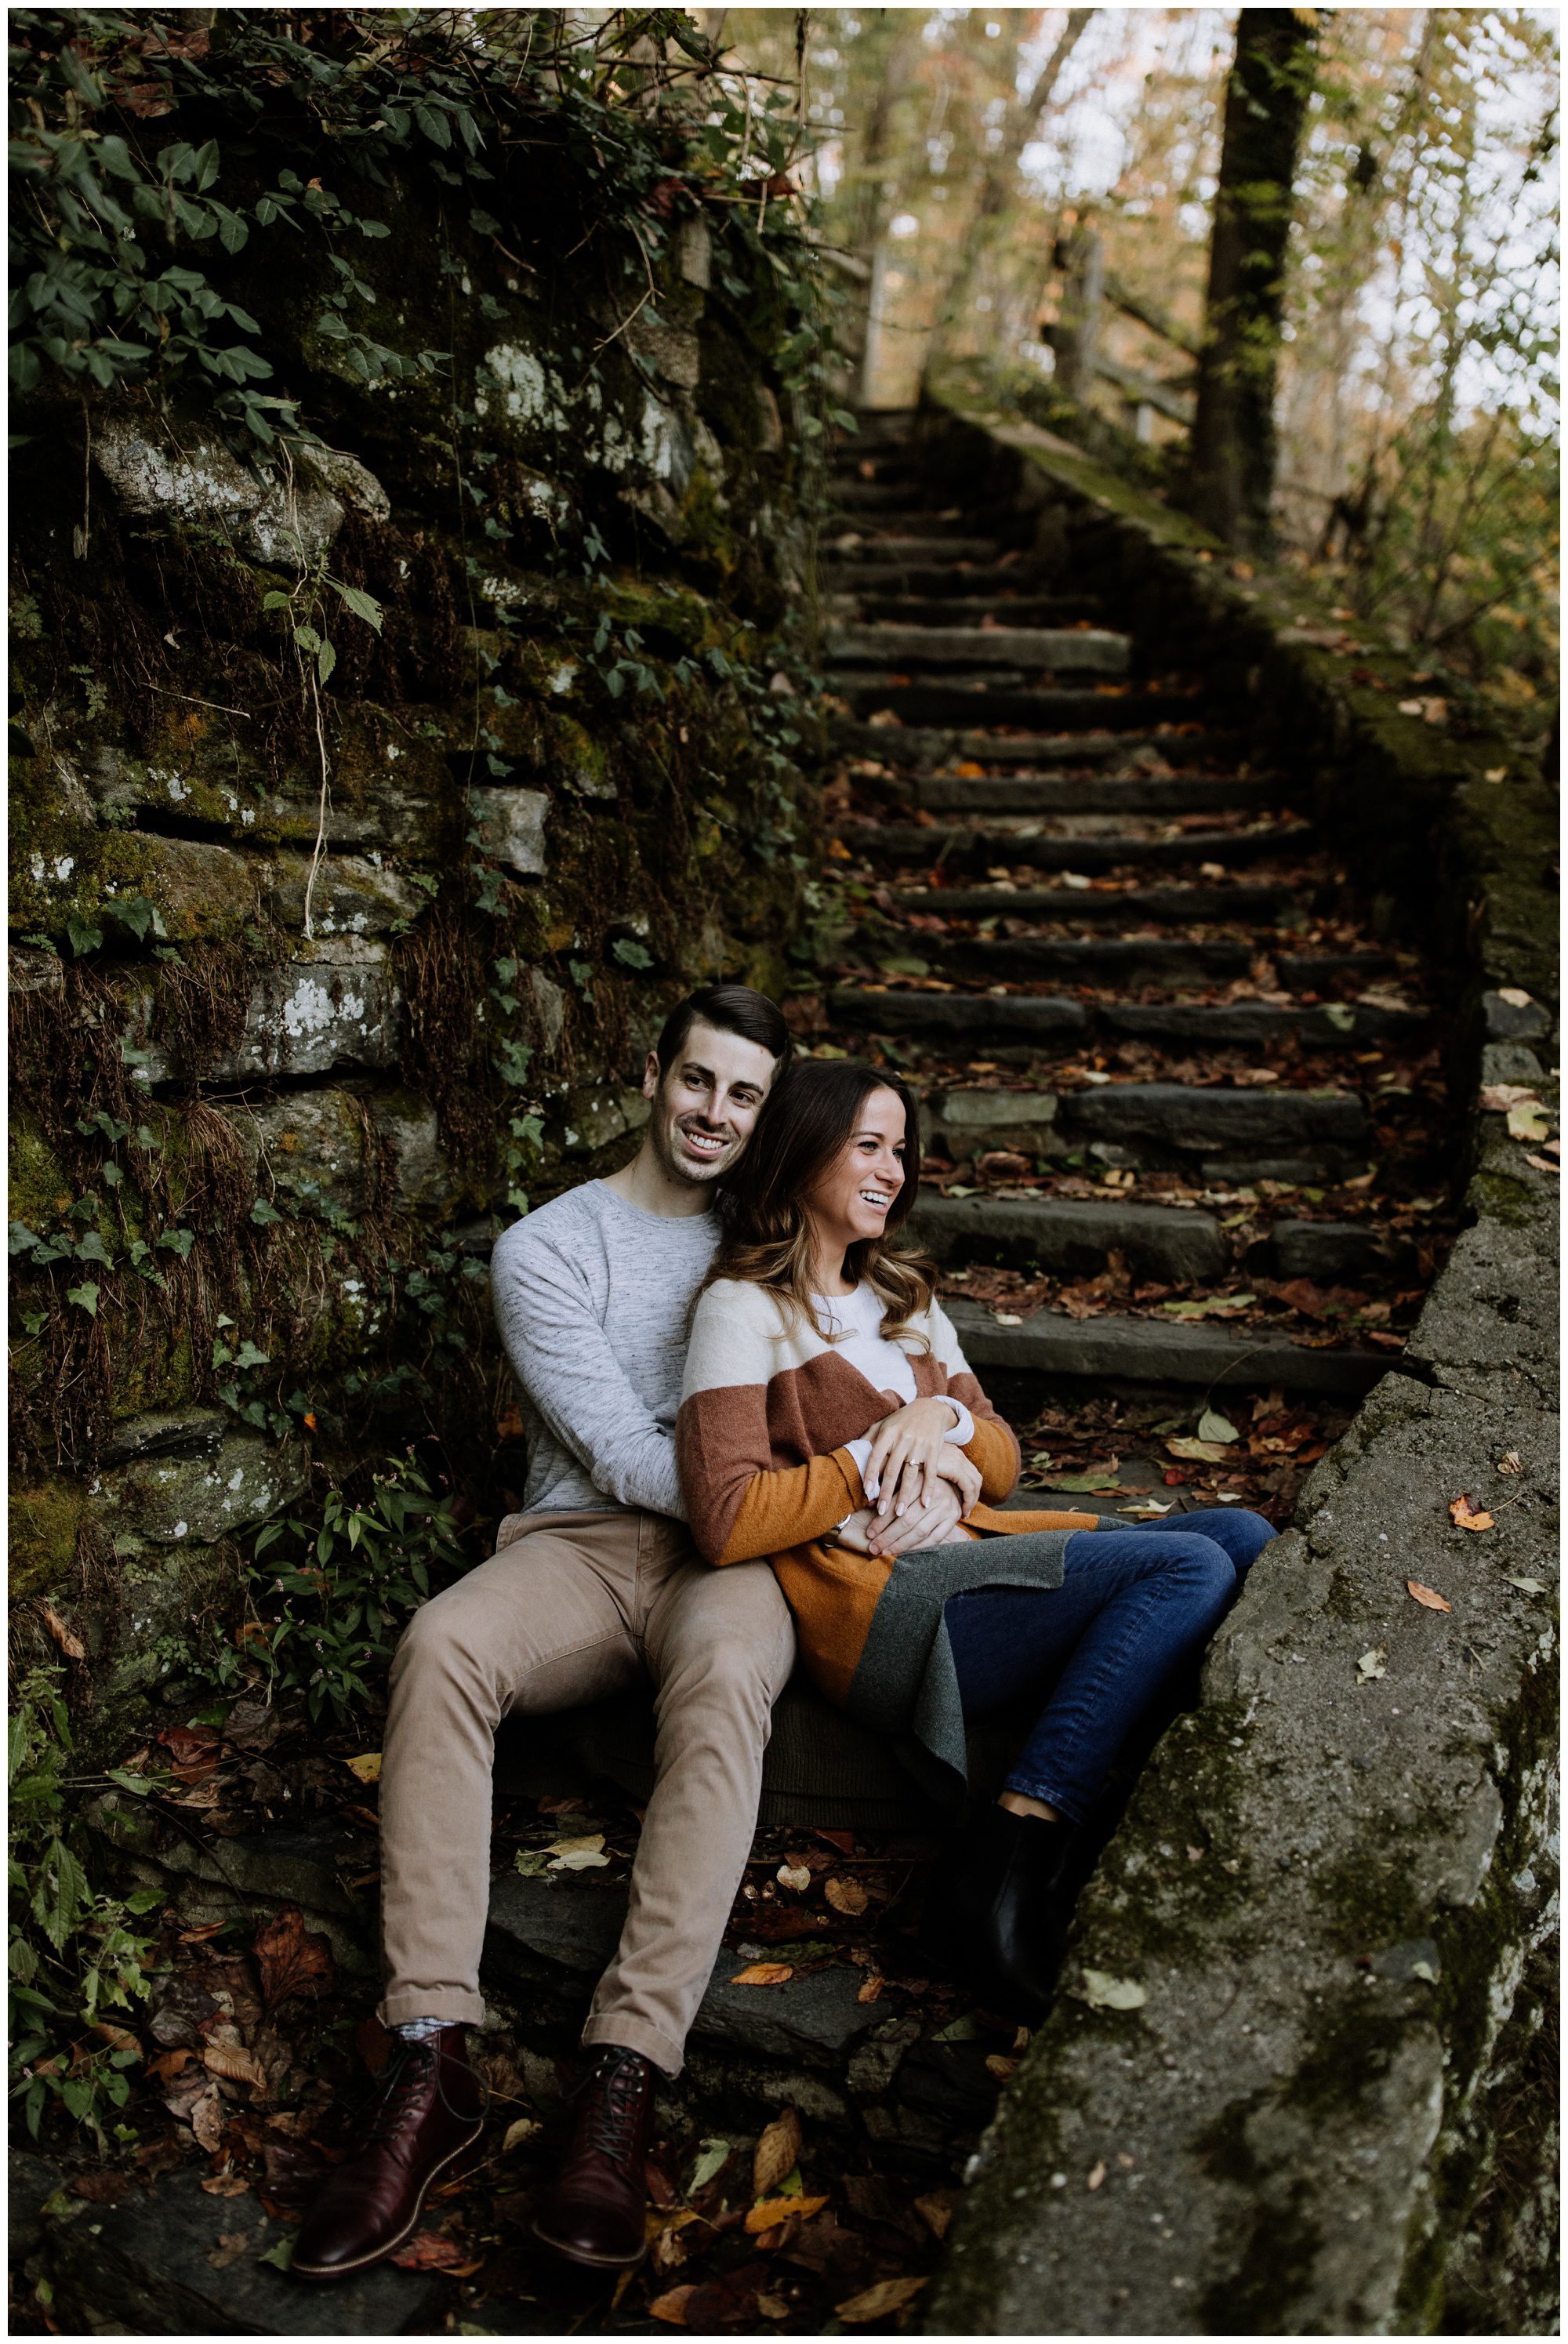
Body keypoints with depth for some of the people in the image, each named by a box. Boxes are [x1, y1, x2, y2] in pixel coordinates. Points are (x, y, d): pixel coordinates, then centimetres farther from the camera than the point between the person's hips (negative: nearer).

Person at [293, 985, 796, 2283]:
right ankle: (433, 2059, -33)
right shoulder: (548, 1248, 4)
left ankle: (626, 2074, -40)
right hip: (580, 1544, 0)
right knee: (442, 1643, -35)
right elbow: (620, 1452, -6)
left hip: (727, 1557, 0)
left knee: (724, 1671, -38)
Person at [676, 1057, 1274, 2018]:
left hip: (970, 1551, 8)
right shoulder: (745, 1309, 0)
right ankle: (1014, 1859, -26)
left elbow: (1002, 1461, 19)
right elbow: (727, 1522, -11)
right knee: (1188, 1569, -23)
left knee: (1245, 1537, -11)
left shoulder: (906, 1298, 25)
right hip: (873, 1604, -8)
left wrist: (942, 1415, -3)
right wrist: (879, 1458, -8)